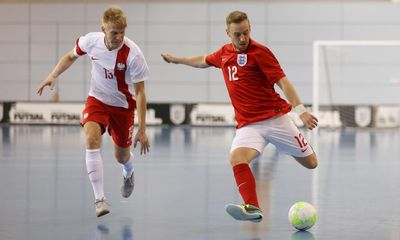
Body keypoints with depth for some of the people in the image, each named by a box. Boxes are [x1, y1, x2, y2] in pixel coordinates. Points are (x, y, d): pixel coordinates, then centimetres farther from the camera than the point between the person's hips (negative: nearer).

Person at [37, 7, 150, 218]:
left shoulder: (133, 54, -26)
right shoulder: (91, 41, -17)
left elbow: (140, 93, -21)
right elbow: (71, 56, 7)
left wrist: (142, 130, -22)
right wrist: (53, 76, -7)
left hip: (123, 105, -1)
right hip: (97, 99, 1)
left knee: (121, 156, 11)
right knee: (92, 139, -27)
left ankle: (128, 174, 53)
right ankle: (99, 199, -26)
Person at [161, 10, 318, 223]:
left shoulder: (260, 52, -9)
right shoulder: (224, 53, 9)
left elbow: (283, 82, -15)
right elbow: (204, 61, 33)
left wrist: (301, 111, -25)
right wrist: (177, 59, 43)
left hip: (275, 118, -4)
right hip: (248, 124, 4)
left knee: (311, 163, 3)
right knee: (237, 158, -27)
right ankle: (252, 208, -30)